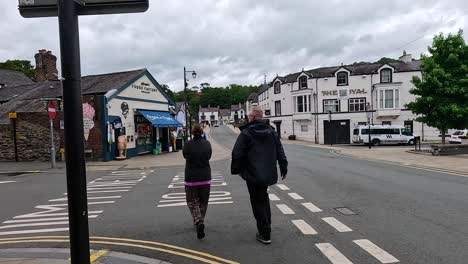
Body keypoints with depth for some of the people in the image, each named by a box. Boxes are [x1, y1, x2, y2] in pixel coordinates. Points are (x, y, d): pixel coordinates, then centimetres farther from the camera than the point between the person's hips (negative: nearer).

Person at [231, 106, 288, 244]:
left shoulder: (245, 133, -11)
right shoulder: (271, 131, 6)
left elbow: (237, 154, -13)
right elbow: (280, 151, 8)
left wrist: (235, 170, 1)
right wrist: (284, 168, 16)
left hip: (253, 175, -6)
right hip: (269, 173, 6)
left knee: (258, 202, 4)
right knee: (264, 197, 24)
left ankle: (265, 234, 8)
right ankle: (266, 226, 32)